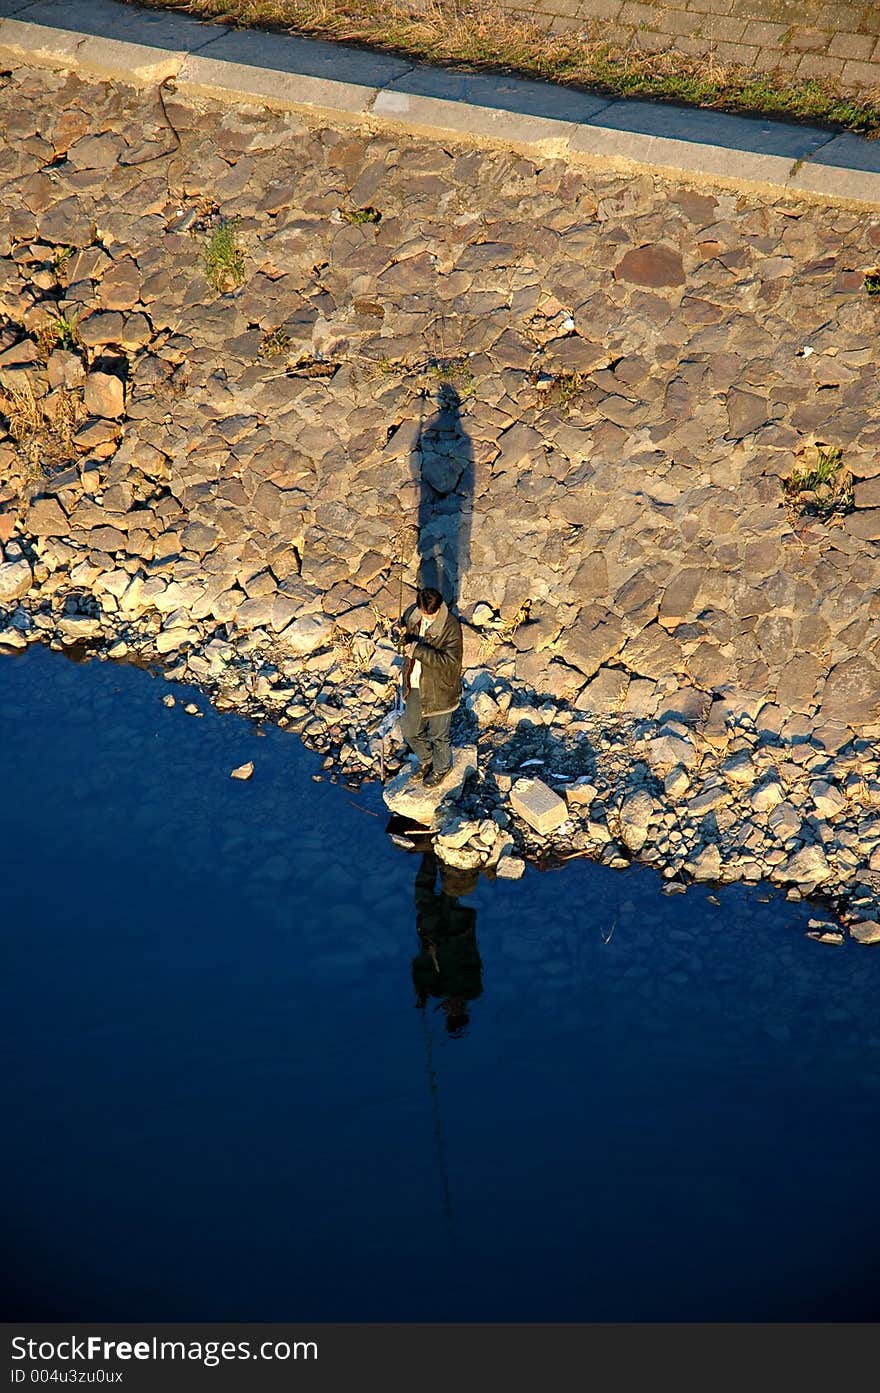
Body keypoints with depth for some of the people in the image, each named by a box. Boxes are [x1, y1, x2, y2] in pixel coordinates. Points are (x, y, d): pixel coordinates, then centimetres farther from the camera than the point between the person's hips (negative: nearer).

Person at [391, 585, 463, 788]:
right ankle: (426, 760, 49)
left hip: (439, 690, -6)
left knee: (438, 734, 14)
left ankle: (441, 768, 42)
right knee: (410, 730, 21)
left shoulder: (450, 626, -27)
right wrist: (399, 632, -15)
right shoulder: (413, 612, -8)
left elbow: (449, 661, -31)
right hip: (414, 686, 6)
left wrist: (418, 650, -36)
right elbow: (403, 626, 11)